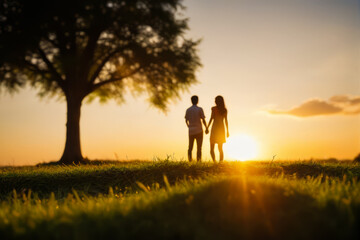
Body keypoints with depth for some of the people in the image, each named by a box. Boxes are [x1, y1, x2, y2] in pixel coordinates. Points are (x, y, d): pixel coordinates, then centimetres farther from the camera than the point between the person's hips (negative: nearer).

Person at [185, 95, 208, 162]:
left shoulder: (188, 110, 4)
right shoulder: (200, 109, -5)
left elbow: (186, 120, 9)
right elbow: (203, 120, -7)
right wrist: (206, 128, 4)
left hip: (191, 131, 3)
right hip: (199, 130, -3)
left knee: (190, 146, 9)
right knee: (199, 147, 2)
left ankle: (190, 159, -9)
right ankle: (198, 160, -4)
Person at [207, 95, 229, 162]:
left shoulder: (214, 108, -6)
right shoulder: (225, 110, 5)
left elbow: (211, 118, -10)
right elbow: (226, 121, 4)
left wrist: (207, 128, -4)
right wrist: (227, 131, 8)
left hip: (215, 128, -4)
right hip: (222, 129, 4)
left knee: (212, 148, 1)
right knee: (220, 148, 11)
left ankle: (214, 161, -19)